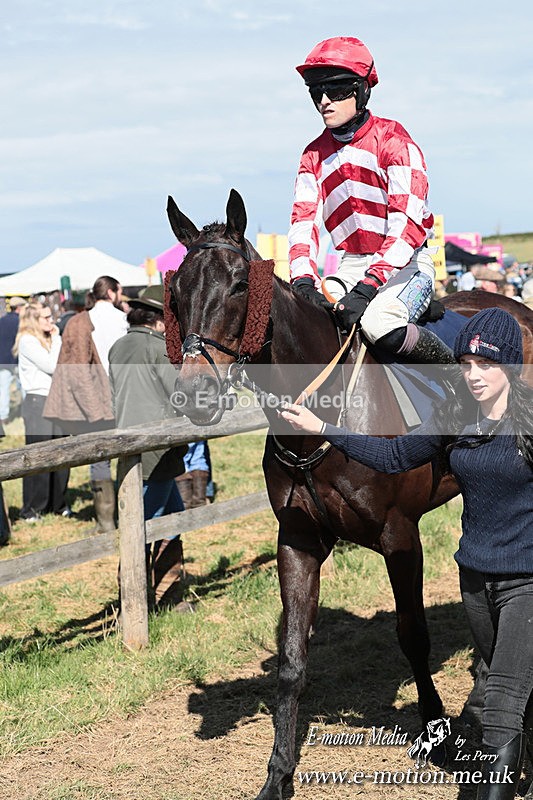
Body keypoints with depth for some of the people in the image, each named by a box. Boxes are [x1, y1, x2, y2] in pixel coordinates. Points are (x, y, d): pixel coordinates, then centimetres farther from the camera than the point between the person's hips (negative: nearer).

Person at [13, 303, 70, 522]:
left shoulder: (48, 340, 16)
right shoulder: (27, 341, -8)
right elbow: (51, 366, -15)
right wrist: (57, 340, -7)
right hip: (37, 401, -8)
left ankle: (57, 504, 18)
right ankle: (31, 509, -1)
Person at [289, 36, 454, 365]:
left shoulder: (393, 140, -10)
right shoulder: (315, 155, 9)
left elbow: (408, 224, -20)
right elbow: (304, 222, -1)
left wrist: (367, 288, -30)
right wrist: (304, 282, -21)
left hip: (406, 263, -6)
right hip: (352, 265, 6)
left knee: (379, 323, -34)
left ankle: (453, 367, -11)